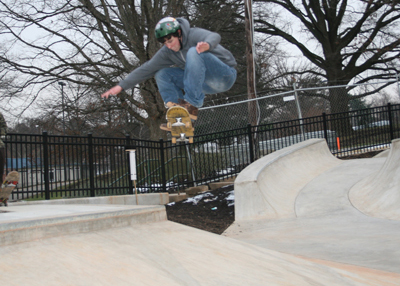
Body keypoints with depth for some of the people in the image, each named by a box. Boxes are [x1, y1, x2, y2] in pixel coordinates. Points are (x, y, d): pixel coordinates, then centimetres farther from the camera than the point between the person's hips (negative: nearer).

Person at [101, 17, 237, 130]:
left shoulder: (195, 35, -17)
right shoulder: (167, 52, 1)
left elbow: (214, 36, -37)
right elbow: (146, 69, 1)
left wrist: (207, 44, -61)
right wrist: (121, 86, -6)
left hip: (225, 75, -7)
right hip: (206, 84, 7)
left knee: (194, 52, -31)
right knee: (162, 74, -3)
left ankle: (192, 104, -36)